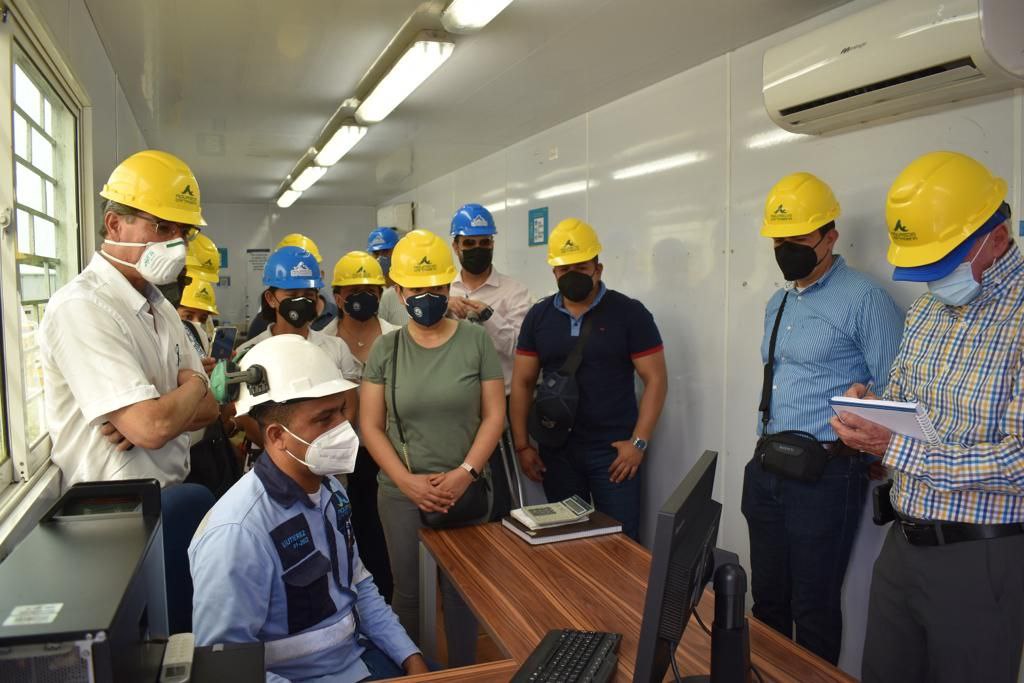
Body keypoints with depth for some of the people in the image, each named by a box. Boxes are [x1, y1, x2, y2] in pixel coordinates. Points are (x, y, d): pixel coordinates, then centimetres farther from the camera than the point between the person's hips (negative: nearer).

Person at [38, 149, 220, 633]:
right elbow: (152, 427, -27)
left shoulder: (158, 306, 10)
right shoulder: (82, 308, -18)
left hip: (166, 498, 8)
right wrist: (193, 386, -6)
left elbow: (208, 408, 7)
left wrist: (147, 414, -13)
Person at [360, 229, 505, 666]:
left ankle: (463, 672, 34)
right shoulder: (385, 348, 0)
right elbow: (370, 425, -1)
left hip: (464, 490, -1)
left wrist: (465, 473, -15)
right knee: (408, 592, 13)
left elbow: (494, 415, -4)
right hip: (401, 493, 1)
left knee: (462, 591, 11)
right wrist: (407, 481, -12)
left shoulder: (476, 341, -4)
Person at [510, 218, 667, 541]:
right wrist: (522, 444, 2)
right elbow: (522, 383, 7)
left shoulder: (630, 313, -5)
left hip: (613, 449, -3)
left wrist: (638, 442, -12)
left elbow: (655, 379, -6)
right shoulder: (538, 316, 5)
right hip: (556, 449, 3)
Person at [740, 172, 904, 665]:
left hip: (825, 474, -7)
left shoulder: (864, 299, -11)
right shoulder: (777, 303, 14)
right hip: (767, 471, 7)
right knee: (767, 598, 17)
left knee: (814, 609, 6)